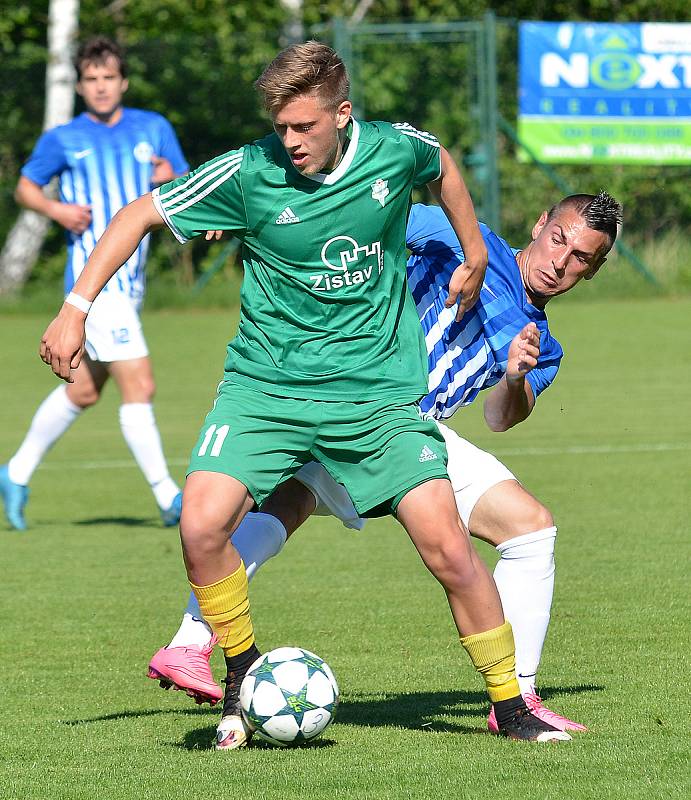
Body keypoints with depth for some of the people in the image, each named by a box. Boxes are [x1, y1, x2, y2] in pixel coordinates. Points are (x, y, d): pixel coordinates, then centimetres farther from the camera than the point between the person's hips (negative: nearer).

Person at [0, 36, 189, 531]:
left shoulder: (153, 129, 9)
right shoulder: (63, 139, 0)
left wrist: (172, 180, -15)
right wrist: (56, 210, -8)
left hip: (130, 281, 6)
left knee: (82, 392, 16)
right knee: (140, 387, -14)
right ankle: (169, 499, -9)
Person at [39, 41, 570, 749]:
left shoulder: (394, 150, -7)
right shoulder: (249, 173, -12)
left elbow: (441, 166, 19)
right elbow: (140, 215, -2)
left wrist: (474, 256, 24)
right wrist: (75, 310, -7)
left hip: (379, 390, 0)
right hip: (266, 385, 0)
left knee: (447, 549, -10)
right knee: (202, 524, -21)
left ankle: (510, 706, 9)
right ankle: (243, 668, 5)